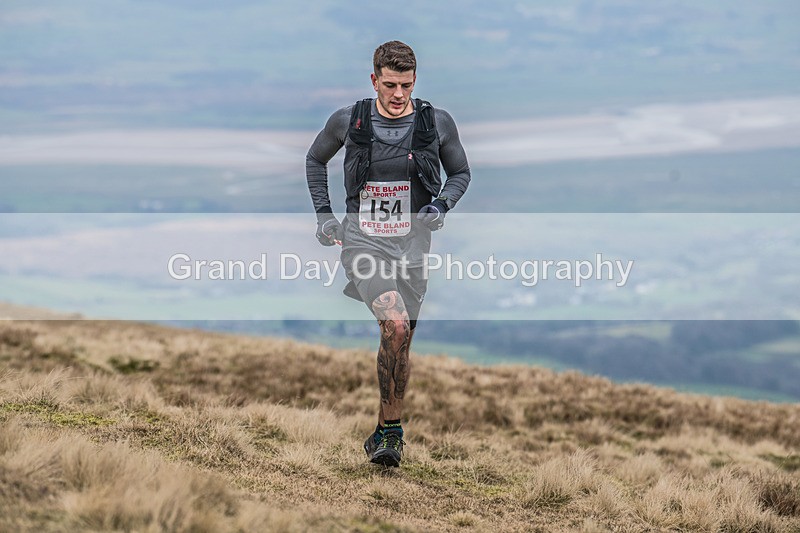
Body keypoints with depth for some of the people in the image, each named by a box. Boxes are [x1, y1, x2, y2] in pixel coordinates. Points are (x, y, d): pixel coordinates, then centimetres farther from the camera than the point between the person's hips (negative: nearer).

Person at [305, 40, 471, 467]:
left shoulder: (437, 123, -1)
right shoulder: (348, 120, -2)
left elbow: (460, 173, 15)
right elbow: (315, 160, 17)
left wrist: (442, 204, -4)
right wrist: (323, 214, 9)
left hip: (412, 245, 2)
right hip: (362, 240, -2)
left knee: (400, 344, 6)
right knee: (395, 324, -24)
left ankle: (386, 431, 24)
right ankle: (393, 431, -14)